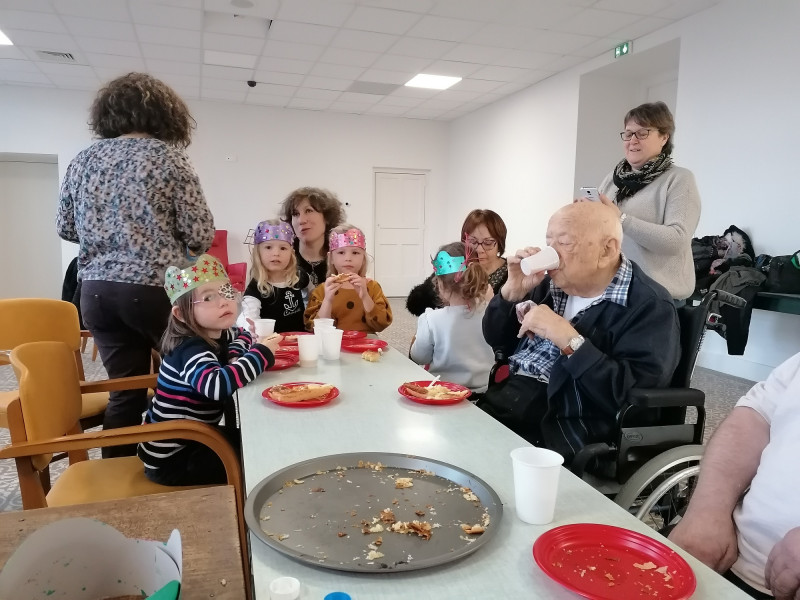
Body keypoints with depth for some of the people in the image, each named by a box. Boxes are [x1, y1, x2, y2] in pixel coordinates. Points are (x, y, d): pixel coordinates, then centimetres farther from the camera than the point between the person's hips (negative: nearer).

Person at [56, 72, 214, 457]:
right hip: (156, 289, -5)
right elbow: (200, 234, -9)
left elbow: (65, 227, 18)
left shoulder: (83, 160, 11)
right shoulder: (167, 156, -4)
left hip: (97, 290, 5)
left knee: (124, 390, 14)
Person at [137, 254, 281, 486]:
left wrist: (235, 356, -3)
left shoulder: (218, 336, -1)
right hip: (170, 459, -8)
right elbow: (217, 386, -48)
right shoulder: (192, 350, -27)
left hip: (192, 441, 8)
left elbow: (243, 335, 22)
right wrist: (261, 354, -33)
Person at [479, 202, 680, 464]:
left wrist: (569, 339, -23)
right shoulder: (553, 283, 12)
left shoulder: (649, 307, -9)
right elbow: (497, 342, 15)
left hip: (564, 425, -6)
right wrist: (512, 291, -1)